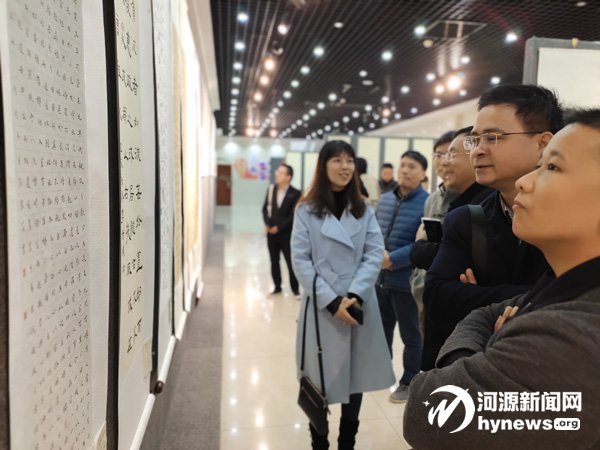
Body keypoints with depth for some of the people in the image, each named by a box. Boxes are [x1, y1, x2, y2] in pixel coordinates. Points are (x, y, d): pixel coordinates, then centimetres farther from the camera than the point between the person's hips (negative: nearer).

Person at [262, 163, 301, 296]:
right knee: (274, 261, 12)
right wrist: (267, 224, -7)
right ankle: (277, 287, 25)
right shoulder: (271, 189, 5)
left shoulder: (295, 193, -10)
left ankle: (295, 289, 14)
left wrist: (279, 227, -13)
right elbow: (265, 208, 8)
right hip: (271, 232, 5)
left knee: (291, 262, 1)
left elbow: (293, 215, -12)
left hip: (286, 233, -4)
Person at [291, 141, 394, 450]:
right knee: (321, 380, 6)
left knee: (356, 377, 12)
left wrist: (354, 295, -14)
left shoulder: (364, 210, 7)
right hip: (321, 307, -2)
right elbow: (300, 259, -7)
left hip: (359, 306, 3)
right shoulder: (307, 210, -2)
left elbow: (375, 254, -1)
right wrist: (332, 300, -14)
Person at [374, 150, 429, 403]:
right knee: (381, 330, 22)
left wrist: (393, 259, -23)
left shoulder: (427, 203, -14)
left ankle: (409, 383, 31)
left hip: (407, 281, -6)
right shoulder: (384, 199, 7)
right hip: (380, 278, 6)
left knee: (410, 336, 12)